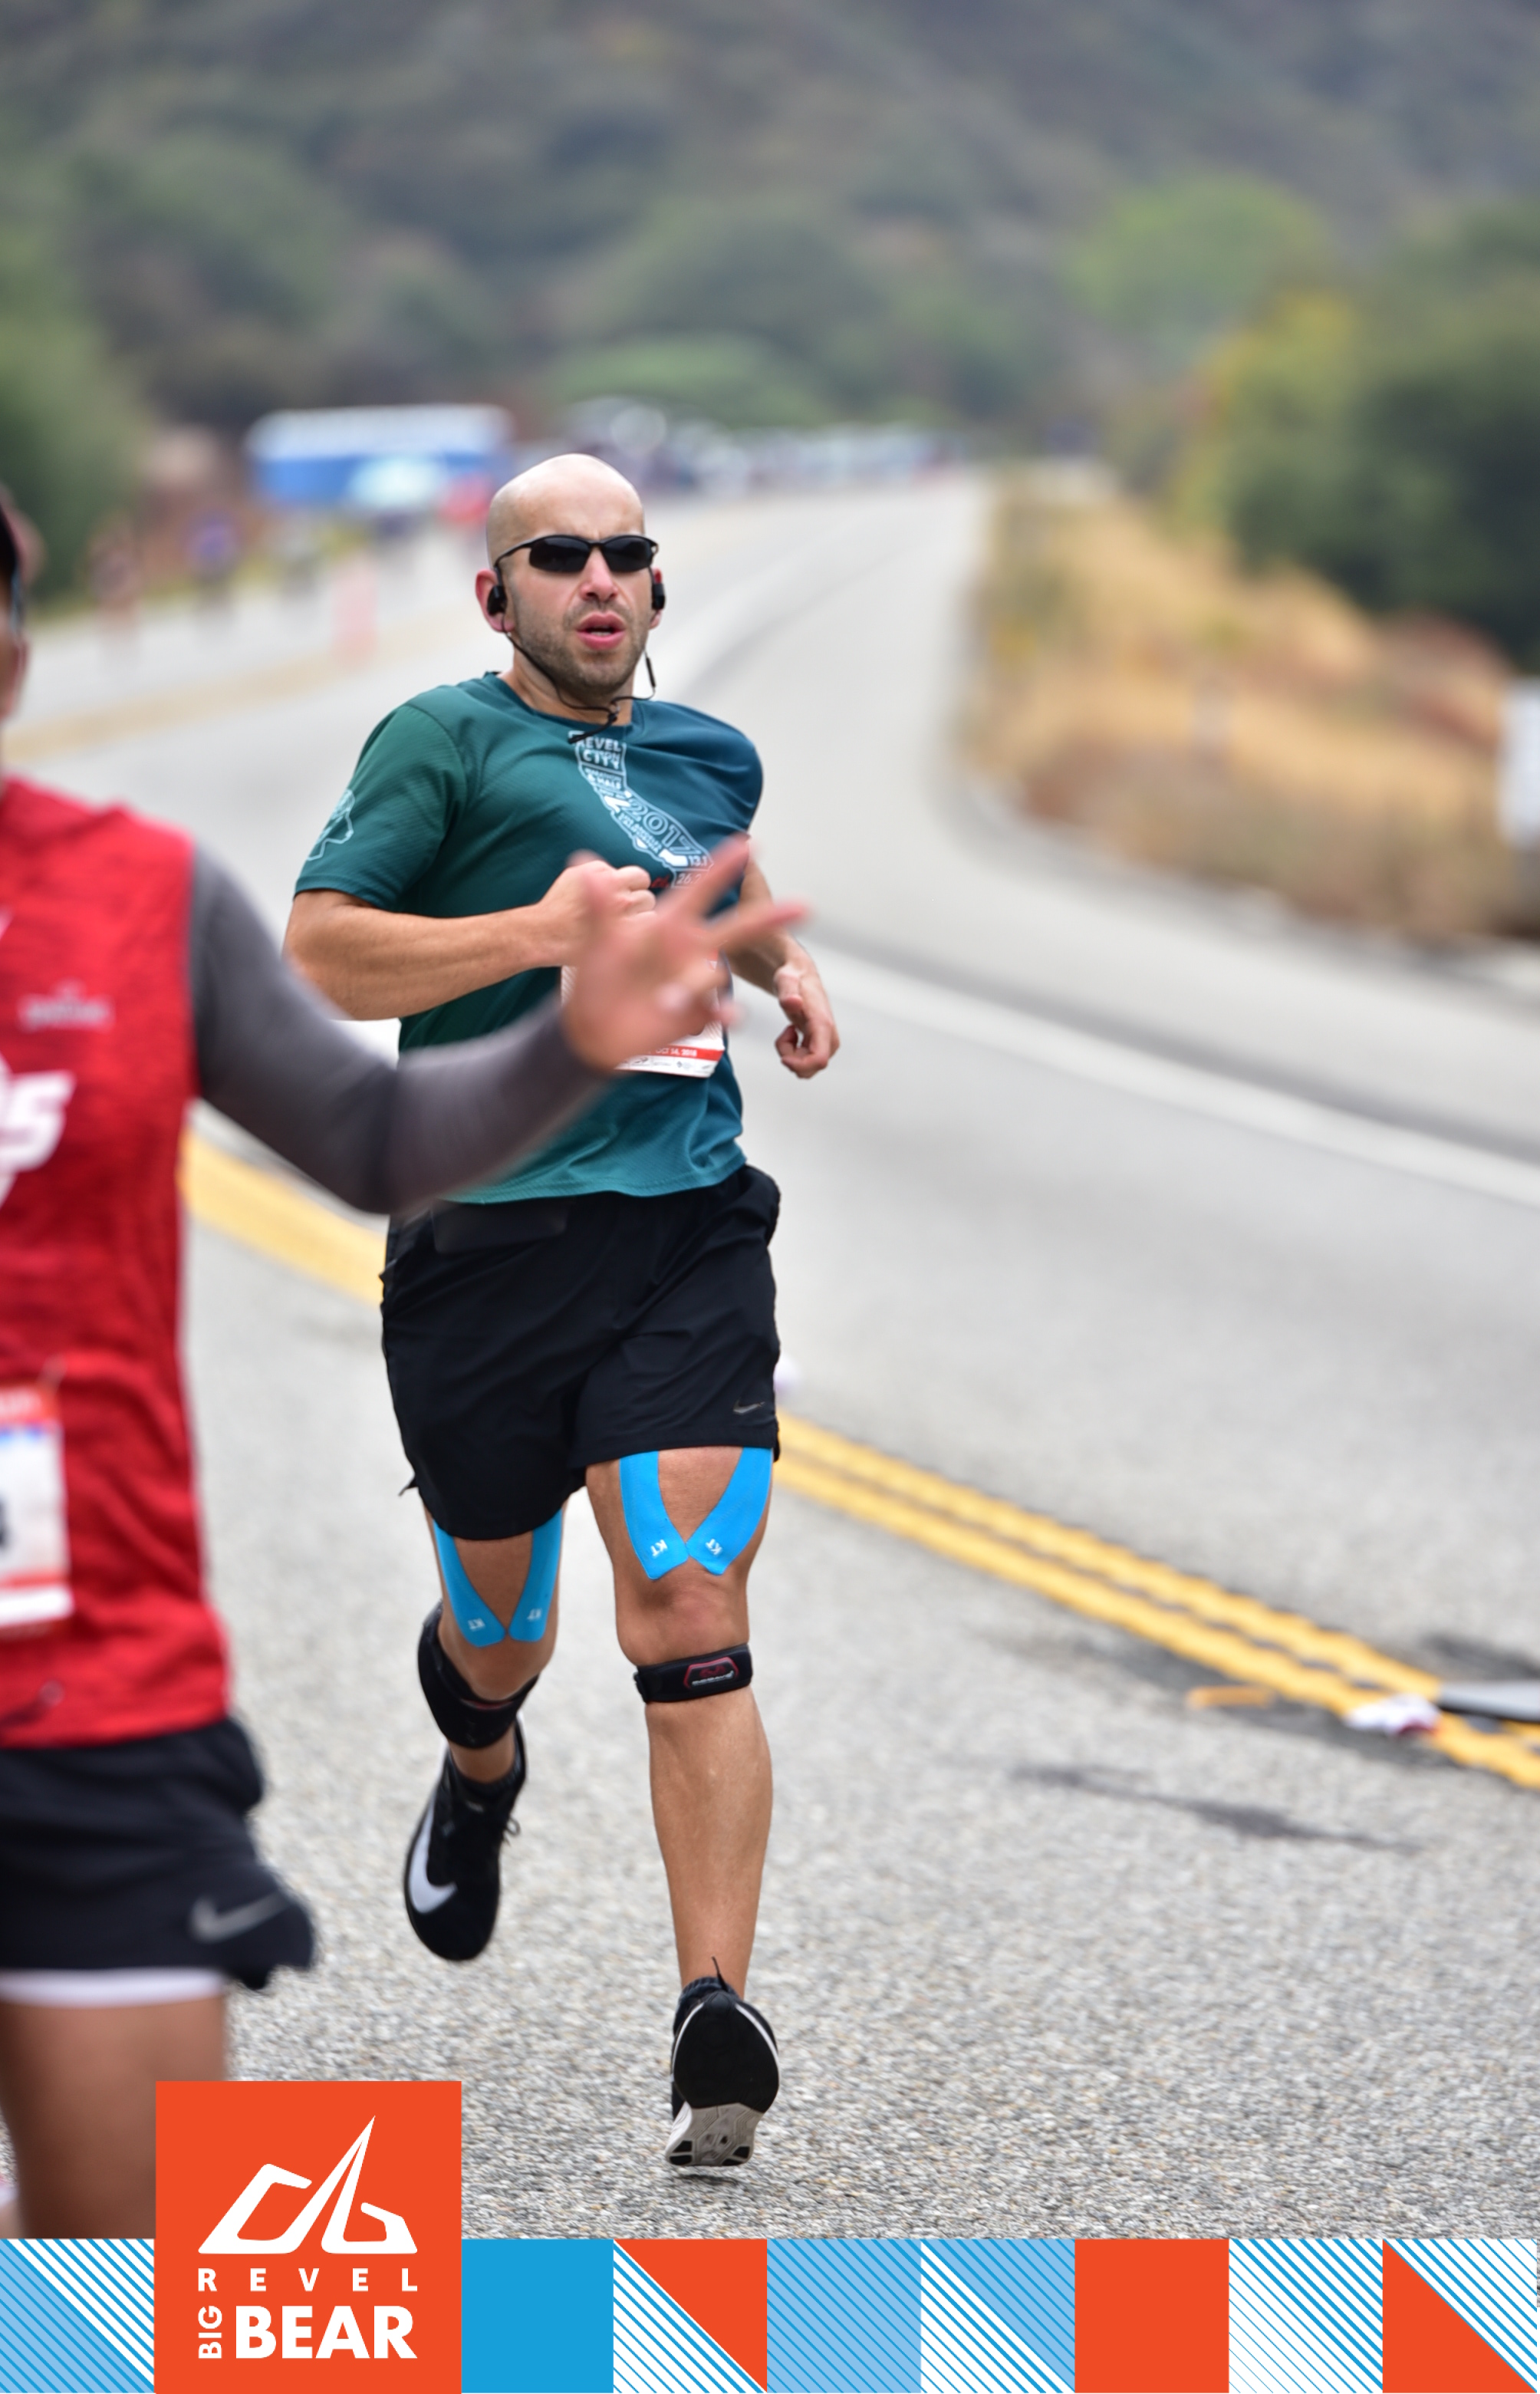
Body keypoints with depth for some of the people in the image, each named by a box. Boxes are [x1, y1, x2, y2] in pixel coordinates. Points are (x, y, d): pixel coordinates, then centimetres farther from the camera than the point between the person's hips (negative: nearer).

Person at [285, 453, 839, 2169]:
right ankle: (480, 1769, 52)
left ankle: (716, 2015, -19)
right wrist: (541, 933, -18)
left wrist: (785, 968, 20)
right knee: (500, 1630, 14)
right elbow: (315, 950, -11)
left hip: (687, 1236, 2)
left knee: (689, 1617, -14)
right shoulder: (445, 742, -1)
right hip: (485, 1242, -2)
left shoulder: (710, 758, 17)